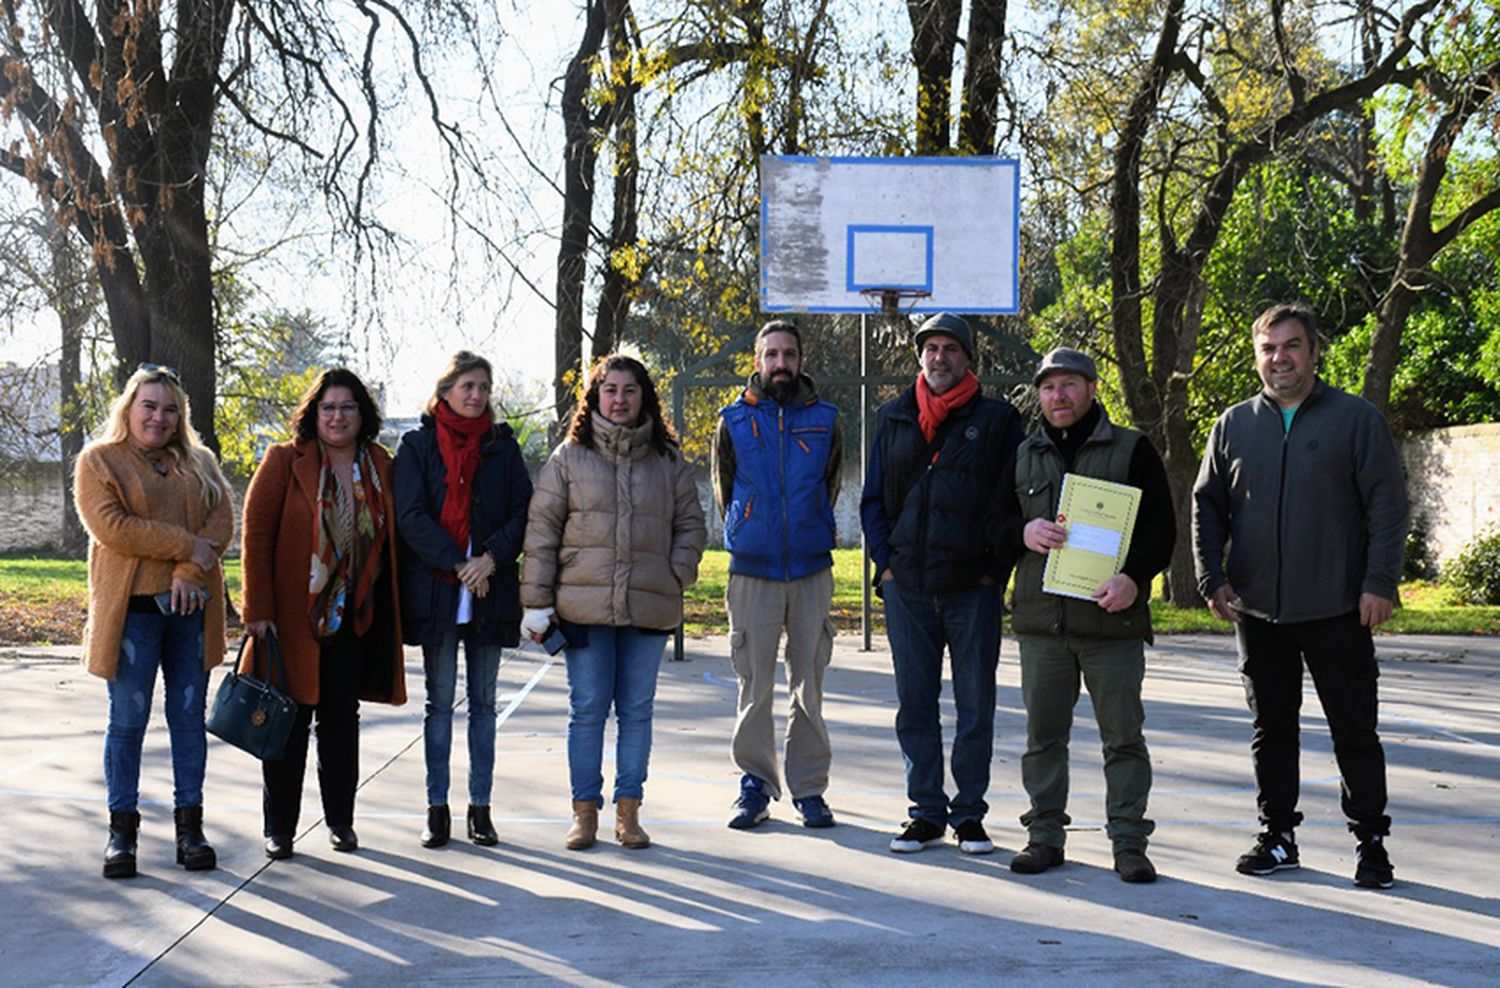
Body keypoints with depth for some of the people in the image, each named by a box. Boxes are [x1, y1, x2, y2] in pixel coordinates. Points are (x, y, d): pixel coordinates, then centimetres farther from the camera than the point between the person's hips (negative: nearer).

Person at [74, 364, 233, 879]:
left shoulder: (199, 462, 15)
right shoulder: (98, 461, 3)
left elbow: (222, 519, 3)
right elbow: (111, 526, -10)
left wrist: (190, 572, -13)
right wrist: (186, 546, -13)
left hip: (191, 606, 3)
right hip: (132, 608, -3)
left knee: (189, 716, 5)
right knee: (128, 720, 0)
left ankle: (190, 824, 12)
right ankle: (122, 827, 9)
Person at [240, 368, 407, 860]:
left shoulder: (381, 467, 6)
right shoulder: (285, 461, -5)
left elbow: (392, 540, 11)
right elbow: (255, 534, -8)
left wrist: (390, 611, 5)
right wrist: (258, 610, -13)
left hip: (355, 617, 3)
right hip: (293, 617, -3)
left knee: (342, 718, 11)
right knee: (289, 720, 2)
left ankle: (340, 820, 22)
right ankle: (279, 828, 11)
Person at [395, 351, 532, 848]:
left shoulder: (502, 447, 10)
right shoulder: (418, 445, 4)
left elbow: (522, 512, 3)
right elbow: (411, 517, -5)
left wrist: (490, 558, -13)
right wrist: (458, 565, -14)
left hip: (490, 589, 2)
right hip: (435, 589, -2)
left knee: (484, 702, 6)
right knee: (439, 702, 3)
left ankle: (480, 808, 12)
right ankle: (437, 809, 8)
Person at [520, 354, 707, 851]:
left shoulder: (668, 460, 9)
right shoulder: (569, 456, 4)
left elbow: (691, 524, 13)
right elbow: (542, 528, 2)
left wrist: (677, 577, -2)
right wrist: (536, 600, -4)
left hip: (649, 605, 2)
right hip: (585, 603, -1)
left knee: (636, 710, 6)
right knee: (587, 709, 1)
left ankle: (628, 811, 15)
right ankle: (585, 811, 11)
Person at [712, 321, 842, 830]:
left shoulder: (824, 421, 7)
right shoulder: (734, 421, 6)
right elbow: (725, 493, 14)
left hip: (812, 572, 1)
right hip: (752, 572, 0)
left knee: (809, 685, 3)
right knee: (755, 686, 1)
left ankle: (809, 788, 12)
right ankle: (755, 784, 10)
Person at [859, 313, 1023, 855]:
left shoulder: (996, 420, 2)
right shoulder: (894, 419, 11)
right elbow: (873, 499, 14)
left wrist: (995, 568, -6)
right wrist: (885, 562, 3)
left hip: (973, 586, -2)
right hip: (907, 586, 3)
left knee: (976, 704, 4)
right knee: (914, 703, 6)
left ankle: (969, 813, 14)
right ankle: (926, 812, 15)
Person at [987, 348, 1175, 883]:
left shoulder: (1132, 450, 3)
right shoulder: (1025, 456, 15)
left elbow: (1161, 526, -2)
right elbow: (995, 519, 16)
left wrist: (1133, 576, -18)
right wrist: (1023, 531, -8)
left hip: (1112, 618, -3)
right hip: (1040, 620, 3)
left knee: (1123, 735, 1)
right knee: (1043, 734, 8)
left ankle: (1129, 843, 9)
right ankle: (1045, 835, 19)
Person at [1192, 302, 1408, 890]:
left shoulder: (1356, 418, 0)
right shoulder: (1233, 425, 9)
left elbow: (1387, 504, -2)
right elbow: (1207, 506, 11)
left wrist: (1379, 582, -10)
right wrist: (1212, 578, 0)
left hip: (1337, 610, -3)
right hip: (1258, 610, 3)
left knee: (1355, 730, 3)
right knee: (1271, 728, 10)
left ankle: (1370, 842, 14)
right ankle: (1278, 836, 21)